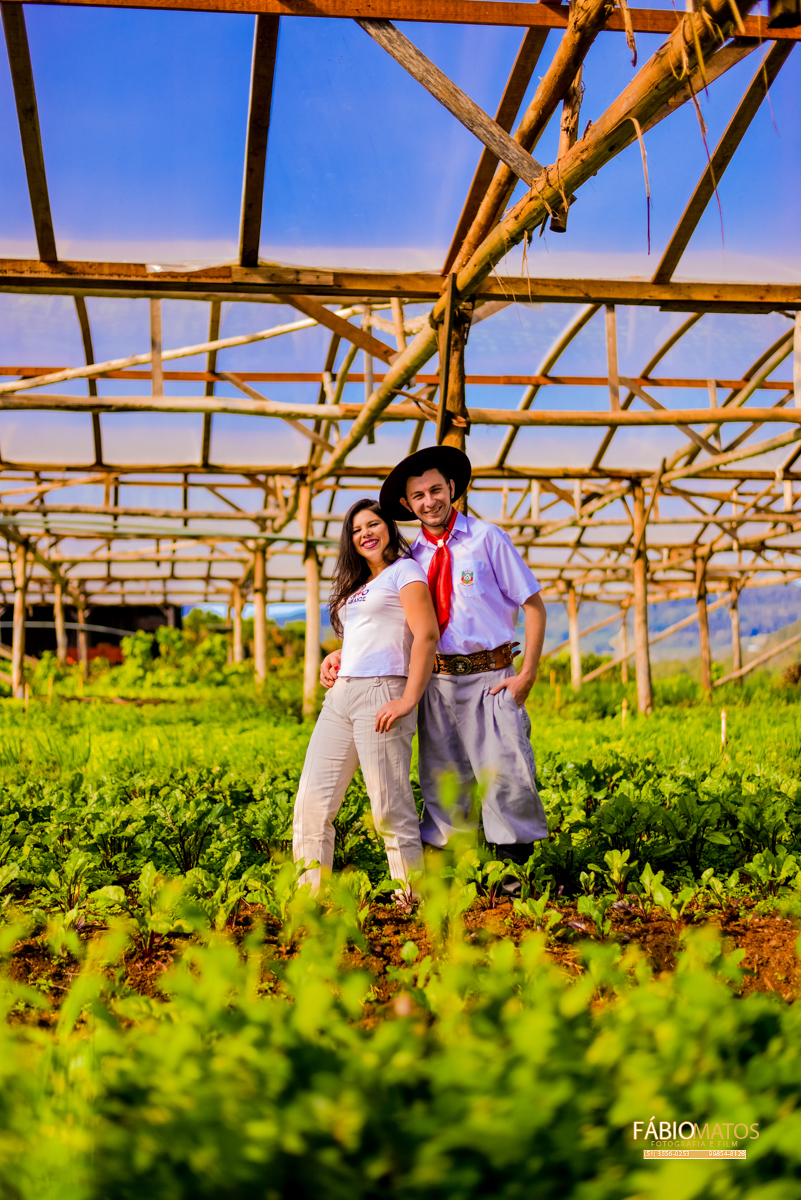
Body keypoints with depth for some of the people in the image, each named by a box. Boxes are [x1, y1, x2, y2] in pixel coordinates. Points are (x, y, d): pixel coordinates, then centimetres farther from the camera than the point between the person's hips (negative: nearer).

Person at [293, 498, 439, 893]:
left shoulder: (404, 570, 1)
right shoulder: (356, 585, 26)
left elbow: (426, 635, -10)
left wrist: (409, 699, -19)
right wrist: (333, 661, 11)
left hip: (381, 694, -8)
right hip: (339, 697, 8)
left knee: (391, 808, -7)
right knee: (312, 801, 3)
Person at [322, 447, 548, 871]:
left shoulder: (488, 539, -1)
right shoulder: (412, 557, 9)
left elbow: (533, 605, 0)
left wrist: (528, 673, -6)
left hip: (490, 676, -3)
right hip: (437, 680, 4)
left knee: (506, 775, -8)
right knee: (442, 780, 7)